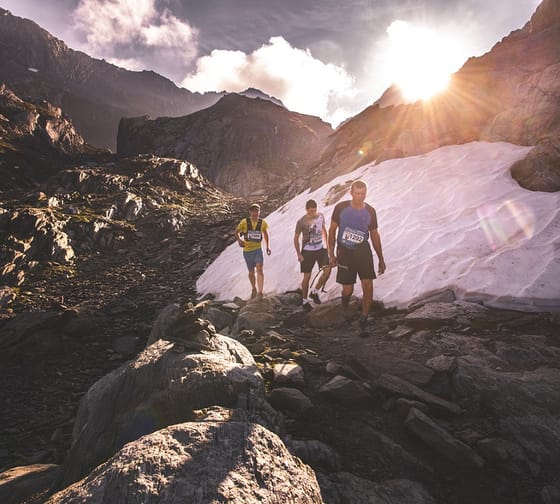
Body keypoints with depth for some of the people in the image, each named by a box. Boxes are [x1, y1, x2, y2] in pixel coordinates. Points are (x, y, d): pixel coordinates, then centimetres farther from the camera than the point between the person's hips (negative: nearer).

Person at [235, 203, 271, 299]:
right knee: (251, 272, 13)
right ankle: (254, 289, 38)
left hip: (258, 249, 0)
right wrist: (239, 239, -22)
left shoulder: (263, 223, -4)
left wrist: (268, 247, 6)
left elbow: (266, 234, 12)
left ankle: (260, 292, -21)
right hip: (247, 250, 0)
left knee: (259, 269, -21)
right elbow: (236, 232, -3)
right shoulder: (245, 222, -9)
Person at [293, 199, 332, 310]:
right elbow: (296, 238, -7)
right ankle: (305, 300, 18)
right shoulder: (301, 222, -14)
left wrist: (326, 244, 9)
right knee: (307, 276, 2)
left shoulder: (320, 216, -2)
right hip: (307, 251, -4)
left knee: (328, 270, -9)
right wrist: (299, 254, -9)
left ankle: (315, 292, 10)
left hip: (320, 248, 4)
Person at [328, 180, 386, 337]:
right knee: (348, 289, 1)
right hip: (345, 252, -1)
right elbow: (332, 230, 2)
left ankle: (363, 322, 4)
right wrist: (331, 254, -2)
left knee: (368, 286, -11)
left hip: (363, 251, 2)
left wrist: (381, 259, 11)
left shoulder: (370, 211, 1)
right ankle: (345, 306, 39)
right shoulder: (341, 208, -6)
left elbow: (375, 236, 10)